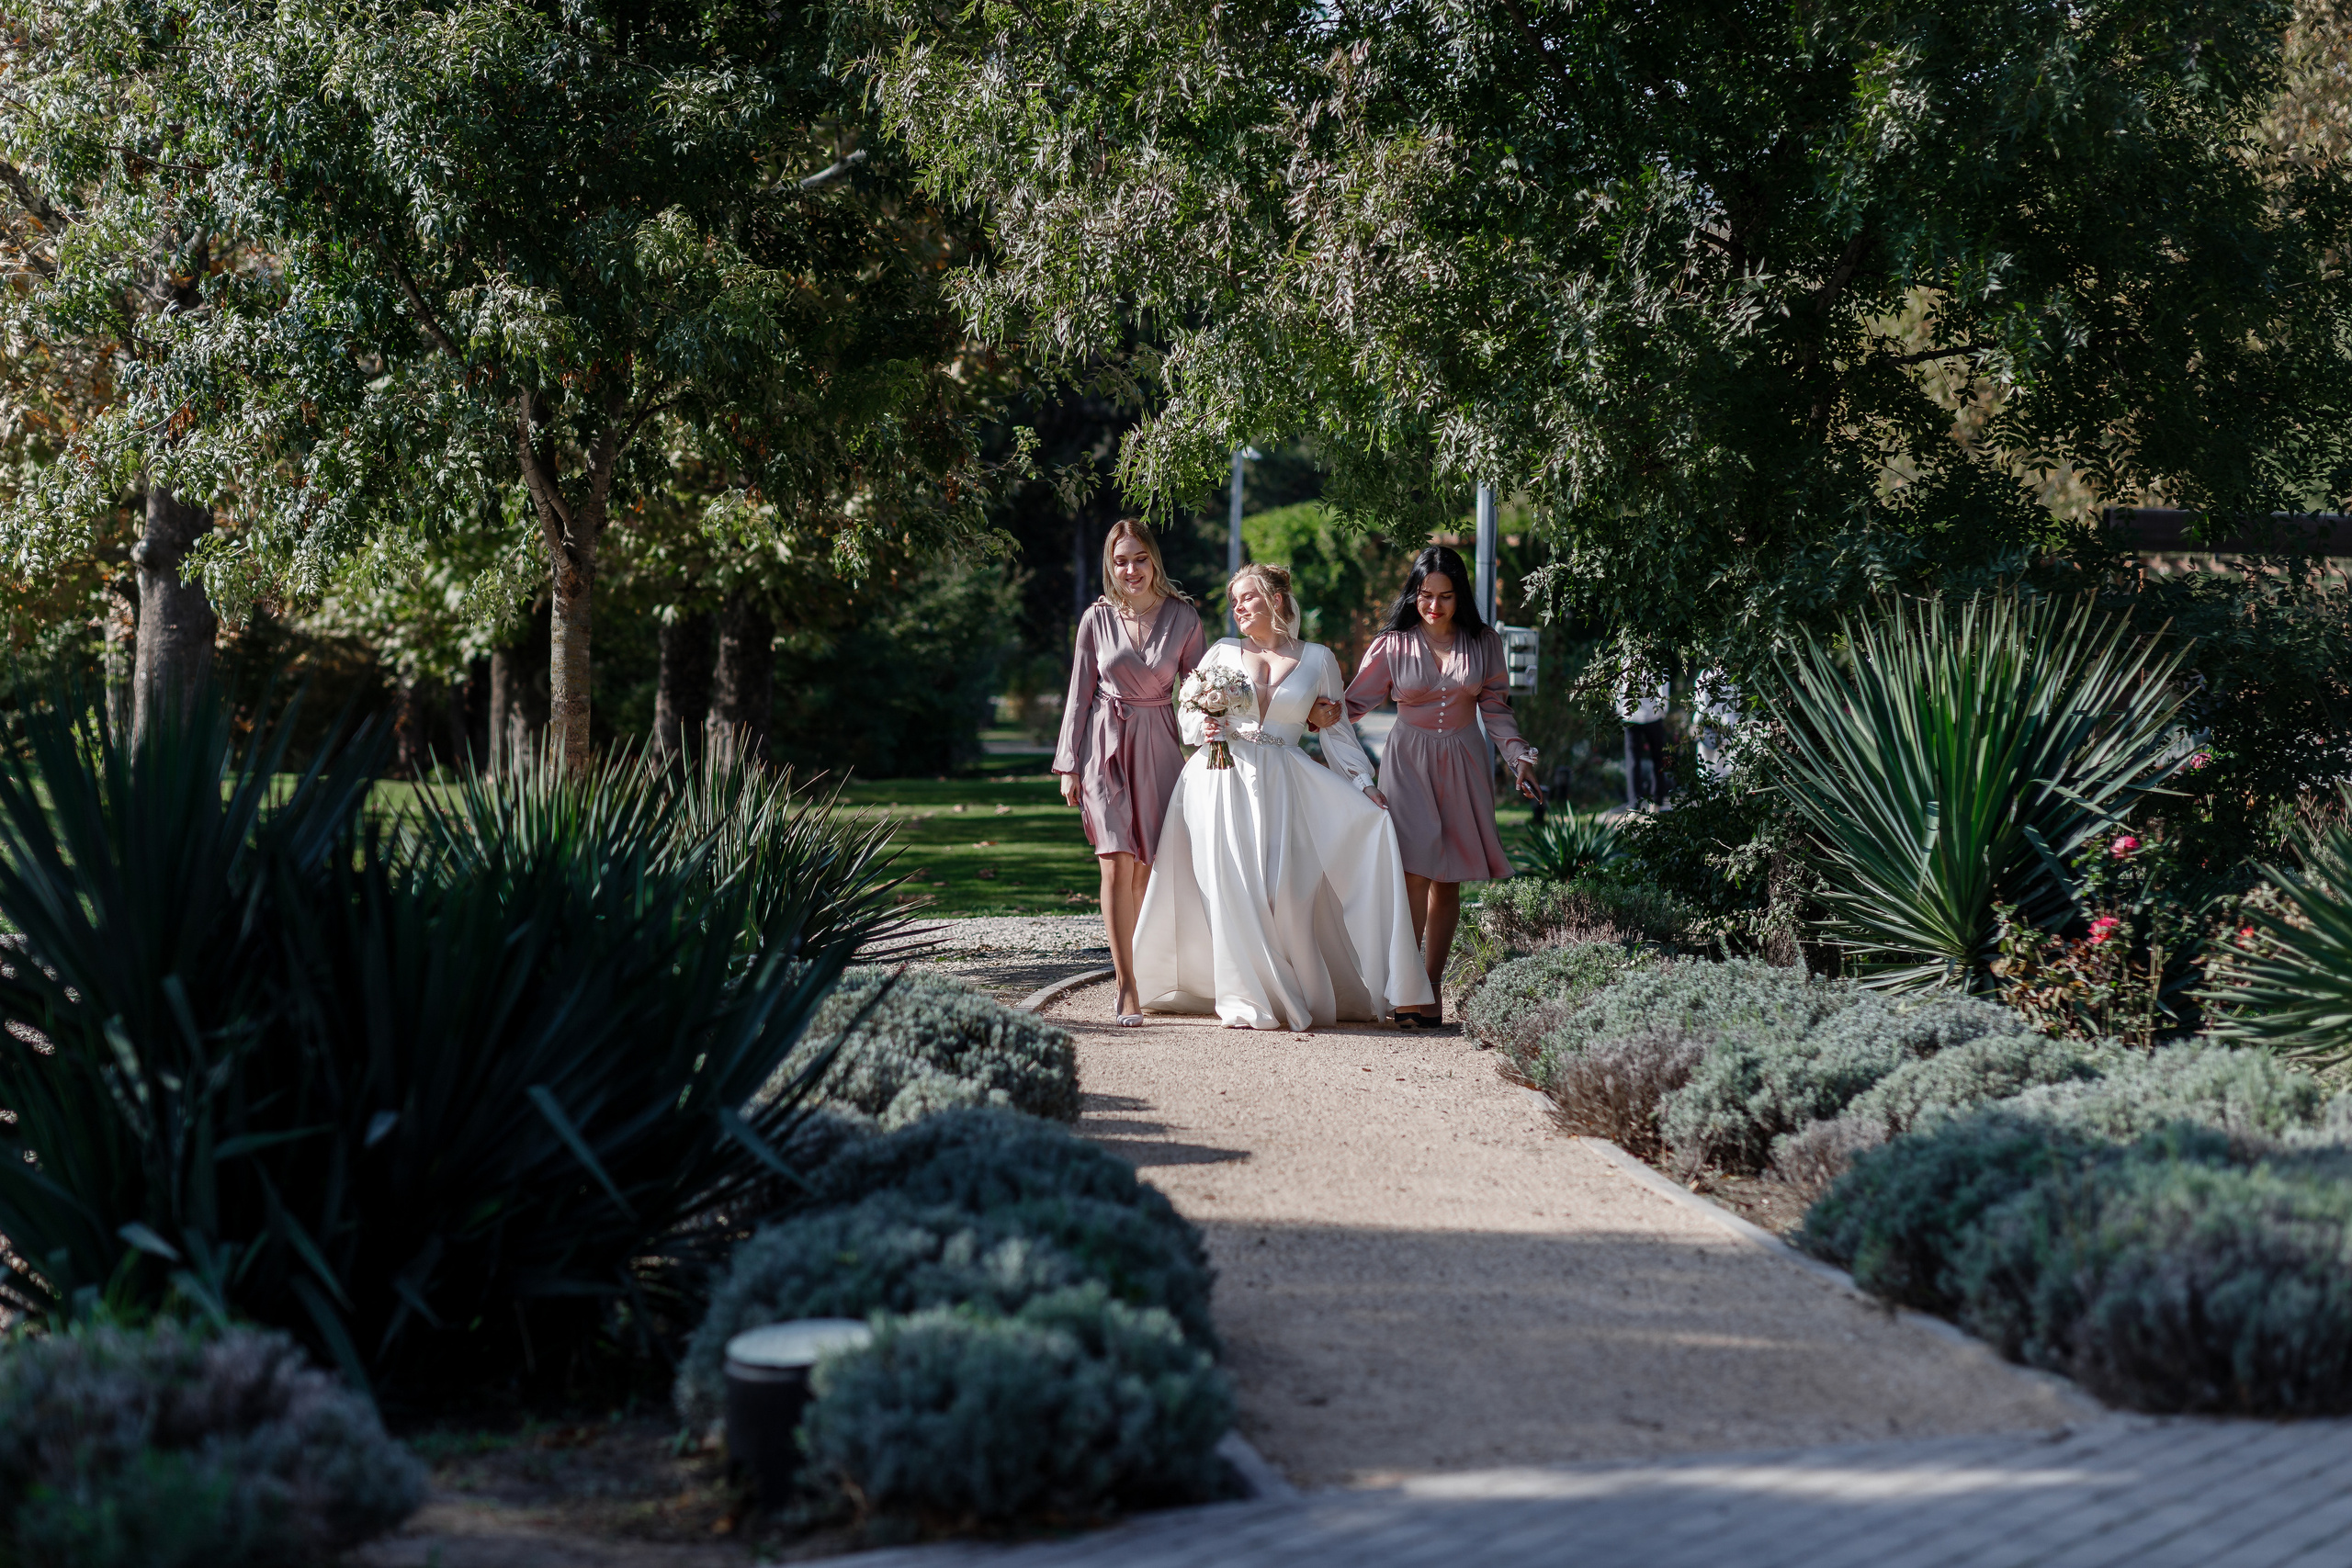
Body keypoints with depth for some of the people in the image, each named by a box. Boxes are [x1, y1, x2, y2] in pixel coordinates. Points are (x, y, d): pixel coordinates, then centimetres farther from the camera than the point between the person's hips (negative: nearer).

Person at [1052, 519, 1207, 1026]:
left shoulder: (1183, 617, 3)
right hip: (1106, 744, -1)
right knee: (1117, 863, -10)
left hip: (1159, 746, 1)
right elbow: (1079, 694, 7)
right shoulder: (1097, 618, 3)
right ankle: (1127, 988, -11)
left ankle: (1140, 966, 20)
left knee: (1147, 865, 3)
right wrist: (1069, 765, 4)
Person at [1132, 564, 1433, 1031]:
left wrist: (1365, 785, 4)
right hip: (1221, 778, 1)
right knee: (1232, 885, -9)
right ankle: (1249, 1000, -2)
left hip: (1281, 783, 0)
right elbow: (1188, 712, 15)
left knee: (1284, 889, -11)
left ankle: (1293, 1000, 0)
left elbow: (1337, 731, 13)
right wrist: (1205, 727, -8)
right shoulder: (1223, 651, 14)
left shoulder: (1317, 659, 12)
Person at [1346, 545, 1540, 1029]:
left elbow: (1496, 709, 10)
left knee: (1447, 880, 3)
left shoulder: (1483, 642, 5)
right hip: (1409, 761, -2)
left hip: (1463, 763, 2)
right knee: (1415, 872, -15)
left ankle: (1431, 988, 9)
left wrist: (1518, 757, -1)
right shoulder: (1393, 644, 0)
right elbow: (1354, 703, 2)